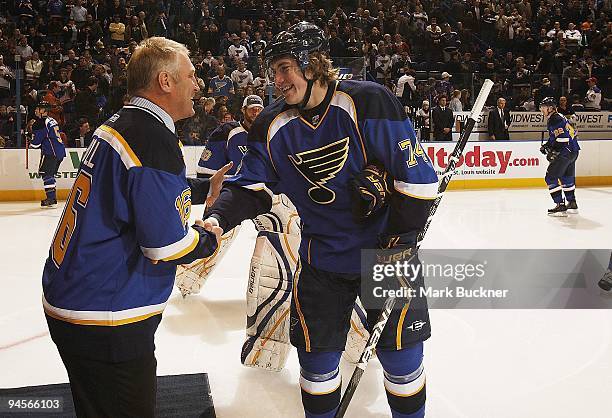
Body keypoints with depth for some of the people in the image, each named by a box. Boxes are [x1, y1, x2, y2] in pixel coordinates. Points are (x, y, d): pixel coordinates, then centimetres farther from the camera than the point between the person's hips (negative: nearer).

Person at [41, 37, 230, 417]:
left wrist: (205, 188, 20)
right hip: (105, 323, -10)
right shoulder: (154, 140, -21)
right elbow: (167, 247, -22)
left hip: (73, 299, 10)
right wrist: (210, 239, -3)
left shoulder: (119, 126, 9)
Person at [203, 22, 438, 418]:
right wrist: (218, 217, -21)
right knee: (317, 355, 10)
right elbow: (251, 186, -1)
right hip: (322, 259, 4)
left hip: (386, 251, -3)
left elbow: (418, 175, -16)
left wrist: (399, 241, -14)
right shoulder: (272, 126, -3)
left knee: (401, 353, 6)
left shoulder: (368, 102, -17)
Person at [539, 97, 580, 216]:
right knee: (567, 177, 22)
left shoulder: (555, 120, -16)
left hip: (566, 153, -11)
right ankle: (572, 205, 33)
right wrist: (547, 146, 15)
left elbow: (563, 138, -25)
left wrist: (554, 152, -22)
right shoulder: (554, 118, 16)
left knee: (551, 177, -10)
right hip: (573, 152, 11)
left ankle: (560, 205, -12)